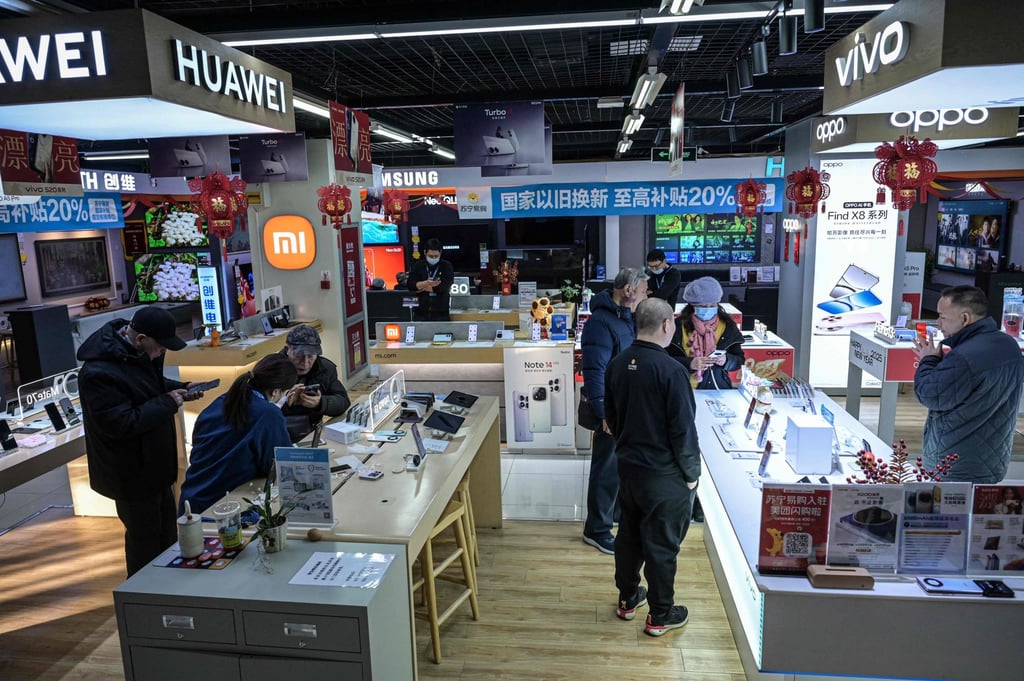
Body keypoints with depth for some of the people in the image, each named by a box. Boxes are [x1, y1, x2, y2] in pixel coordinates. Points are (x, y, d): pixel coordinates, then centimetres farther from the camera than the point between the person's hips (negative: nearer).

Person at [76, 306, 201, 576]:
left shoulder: (139, 352, -1)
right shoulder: (99, 372, -30)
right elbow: (120, 423, -31)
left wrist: (180, 389, -2)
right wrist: (168, 402, -25)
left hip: (153, 463, 10)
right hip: (132, 471, -10)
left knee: (167, 533, 23)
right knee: (145, 540, 6)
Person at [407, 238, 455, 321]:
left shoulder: (447, 266, 2)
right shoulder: (417, 266, 8)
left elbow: (444, 287, -11)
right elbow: (410, 285, -3)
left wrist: (422, 287, -6)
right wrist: (425, 283, -20)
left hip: (441, 314, -2)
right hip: (421, 313, 2)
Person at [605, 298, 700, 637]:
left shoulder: (617, 364, -2)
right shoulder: (670, 370, -23)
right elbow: (683, 428, -19)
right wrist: (692, 473, -7)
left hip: (628, 465, 7)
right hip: (663, 473, -6)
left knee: (629, 533, 20)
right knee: (661, 544, 8)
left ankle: (627, 598, 37)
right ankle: (660, 615, 22)